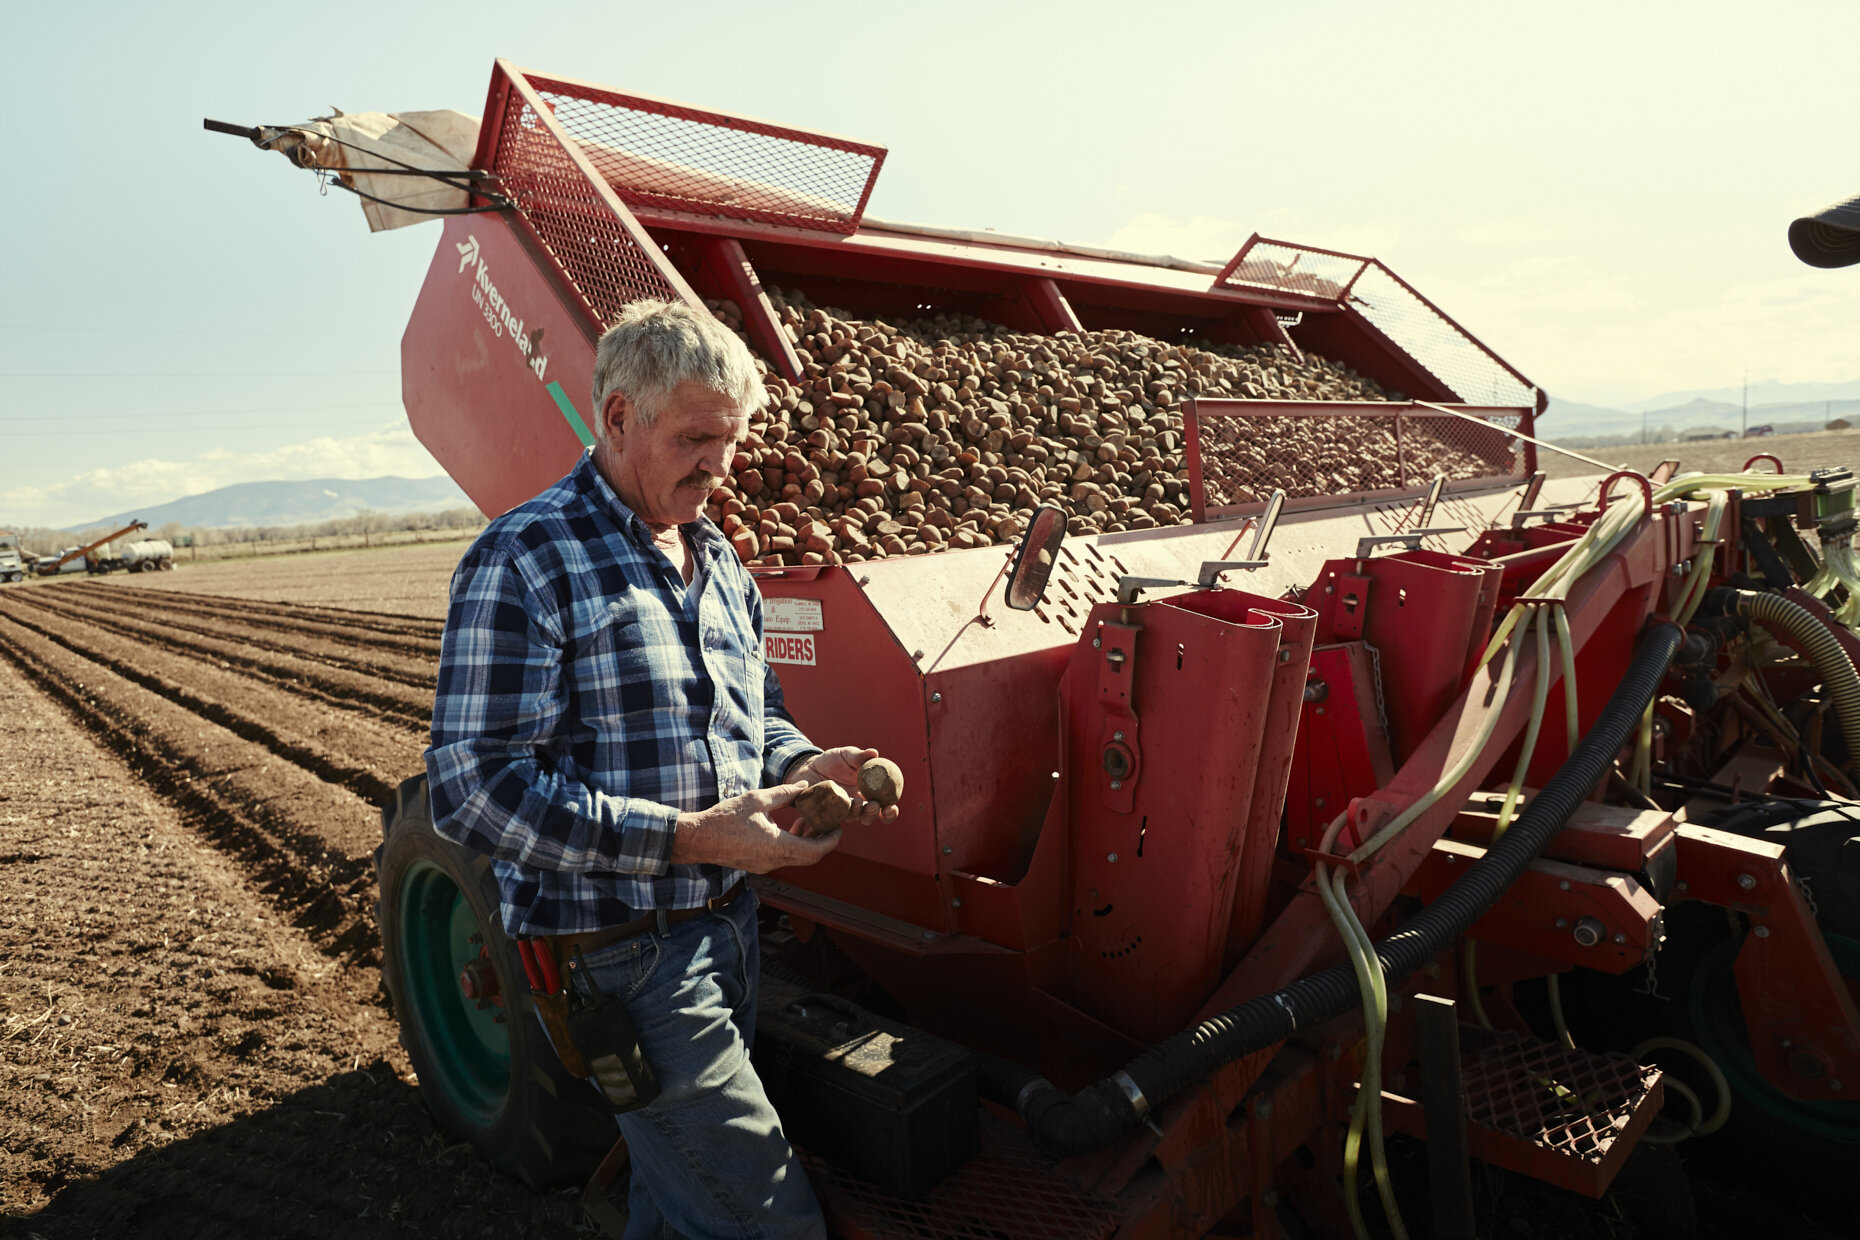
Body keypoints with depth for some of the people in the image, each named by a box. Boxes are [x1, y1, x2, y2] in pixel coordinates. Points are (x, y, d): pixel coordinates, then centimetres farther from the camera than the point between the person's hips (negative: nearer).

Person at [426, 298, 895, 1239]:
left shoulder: (717, 560, 10)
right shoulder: (524, 562, -15)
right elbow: (473, 792, -21)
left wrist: (800, 768, -3)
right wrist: (687, 836, -27)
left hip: (726, 927, 8)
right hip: (621, 953, -8)